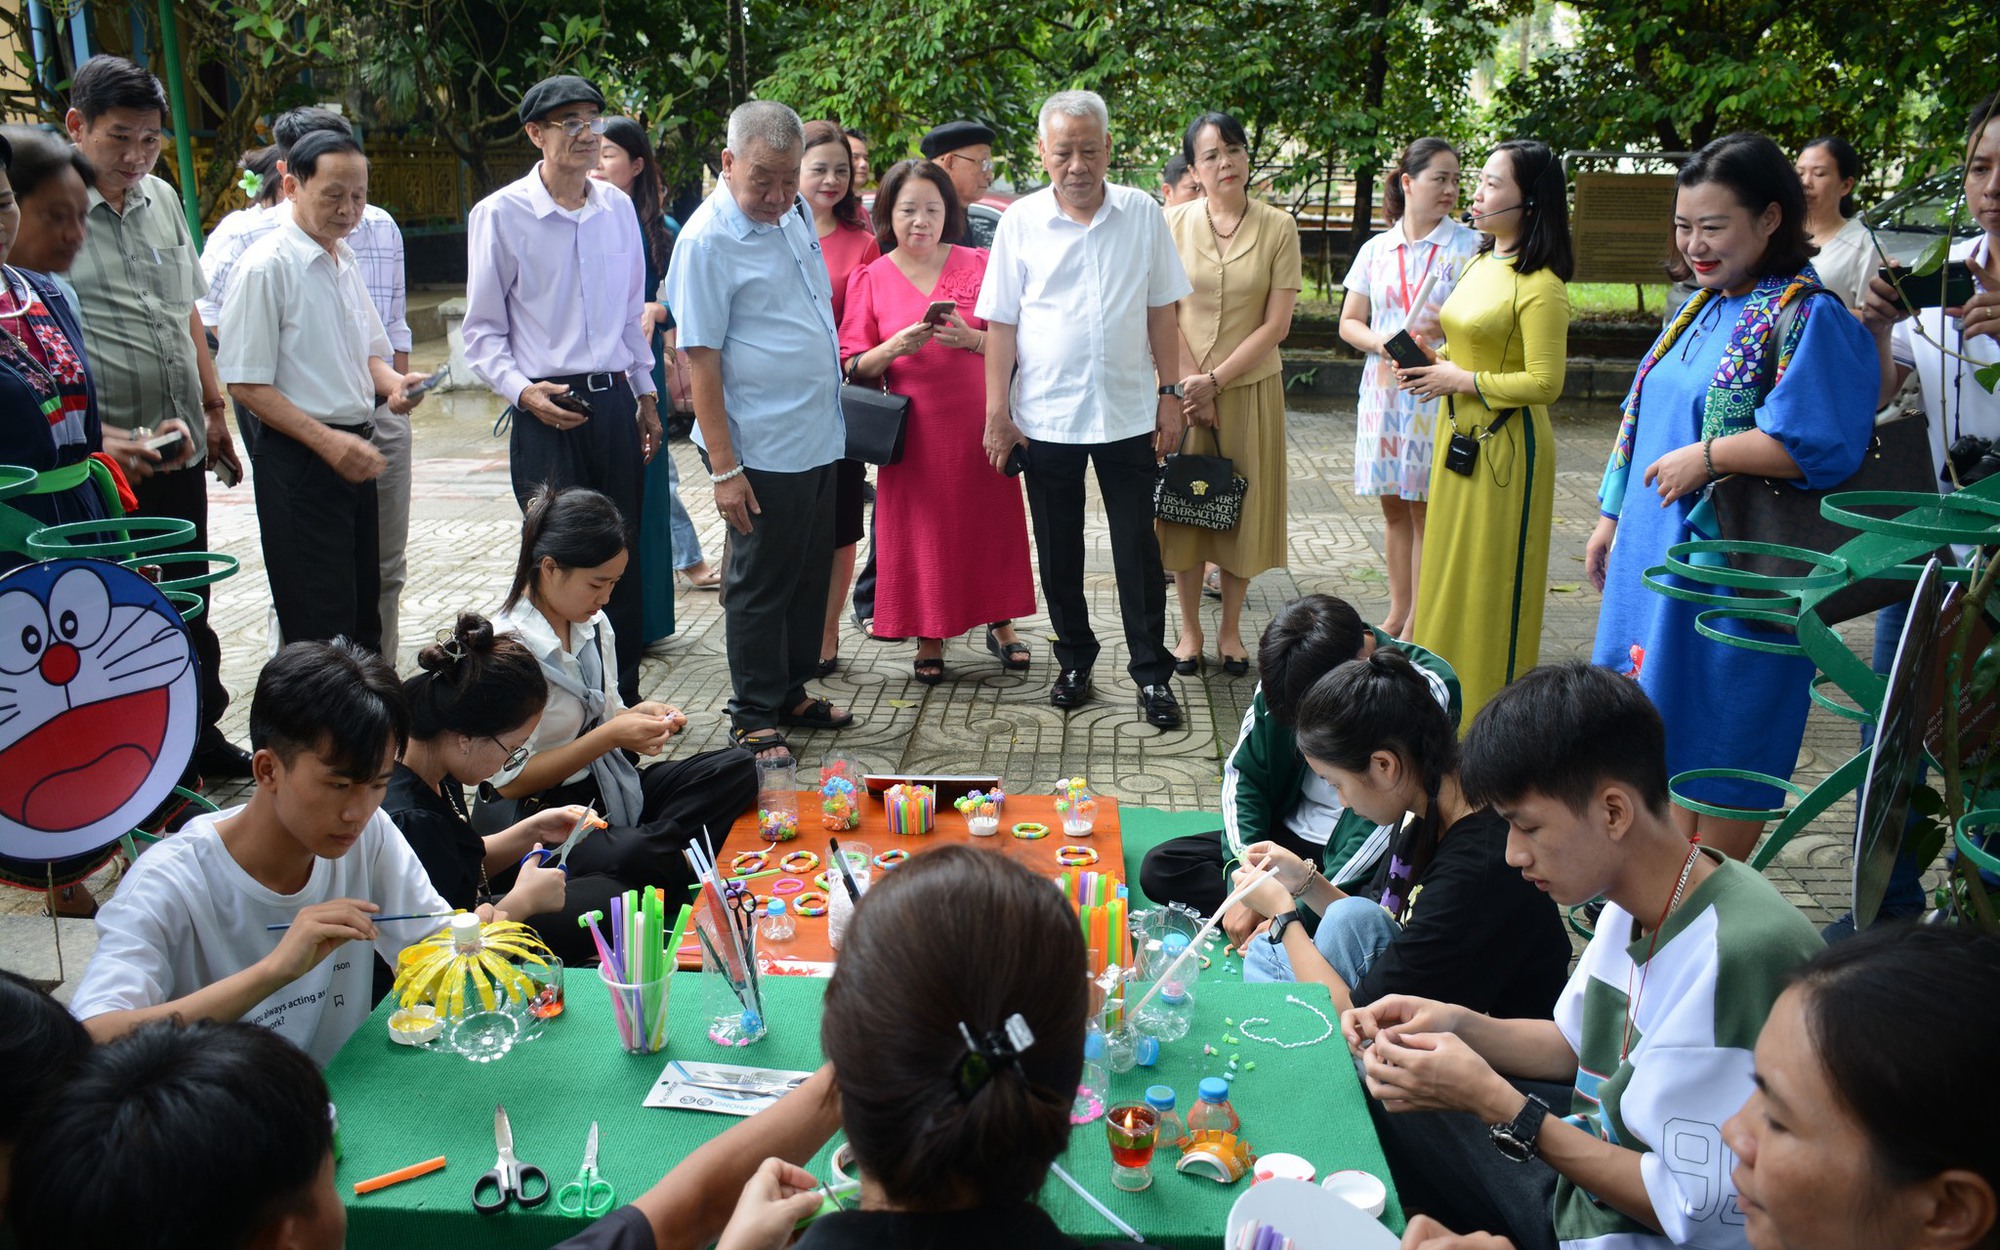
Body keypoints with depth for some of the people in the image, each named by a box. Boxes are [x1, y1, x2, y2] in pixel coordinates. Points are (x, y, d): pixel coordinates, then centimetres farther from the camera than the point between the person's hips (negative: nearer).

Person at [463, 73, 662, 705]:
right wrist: (522, 391, -16)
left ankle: (623, 696, 25)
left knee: (624, 559, 11)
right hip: (548, 411, -4)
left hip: (615, 401, 5)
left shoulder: (617, 207, 9)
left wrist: (646, 395, 19)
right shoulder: (500, 214, -5)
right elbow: (482, 331, -1)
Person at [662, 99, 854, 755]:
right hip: (762, 449, -8)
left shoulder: (794, 213, 8)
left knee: (811, 573, 16)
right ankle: (753, 714, 17)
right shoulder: (708, 240, -16)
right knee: (760, 584, 3)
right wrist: (724, 469, -20)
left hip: (819, 439, 8)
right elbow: (700, 358, -17)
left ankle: (790, 692, 31)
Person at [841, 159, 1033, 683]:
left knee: (990, 521, 5)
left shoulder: (977, 265, 4)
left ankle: (1000, 624, 21)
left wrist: (972, 339, -15)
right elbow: (855, 366, 2)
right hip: (915, 429, 0)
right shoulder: (870, 279, 3)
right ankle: (930, 637, 17)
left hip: (979, 421, 0)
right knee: (920, 531, 4)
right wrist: (894, 347, -17)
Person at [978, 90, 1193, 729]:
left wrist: (1170, 394, 2)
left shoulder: (1143, 214, 0)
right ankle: (1074, 661, 27)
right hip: (1044, 416, 0)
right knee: (1059, 551, 11)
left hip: (1127, 413, 0)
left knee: (1139, 547, 4)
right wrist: (997, 411, -3)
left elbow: (1161, 312, 5)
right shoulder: (1020, 221, -2)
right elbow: (1002, 322, 0)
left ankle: (1152, 672, 15)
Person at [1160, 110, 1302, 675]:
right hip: (1186, 385, 0)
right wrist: (1189, 385, -11)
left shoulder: (1278, 227, -4)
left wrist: (1216, 380, -13)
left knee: (1243, 507, 6)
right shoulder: (1174, 224, -2)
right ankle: (1190, 629, 19)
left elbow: (1276, 324, -6)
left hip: (1251, 385, 0)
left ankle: (1230, 629, 21)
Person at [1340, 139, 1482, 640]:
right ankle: (1398, 613, 23)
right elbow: (1349, 323, 11)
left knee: (1426, 507, -1)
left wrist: (1450, 328, -21)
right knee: (1394, 505, 10)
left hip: (1438, 395, -3)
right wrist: (1385, 343, -8)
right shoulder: (1376, 250, 9)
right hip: (1385, 389, 3)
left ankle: (1418, 625, 8)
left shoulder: (1469, 245, -1)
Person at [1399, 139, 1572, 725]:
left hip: (1506, 446, -9)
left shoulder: (1541, 286, -17)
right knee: (1450, 567, 15)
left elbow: (1544, 384, -21)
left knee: (1494, 578, 0)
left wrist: (1460, 380, -17)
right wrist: (1434, 364, 4)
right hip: (1458, 436, 9)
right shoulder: (1479, 265, 10)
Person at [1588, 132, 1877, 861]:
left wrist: (1705, 456, -19)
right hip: (1656, 555, 8)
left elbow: (1819, 444, -24)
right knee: (1664, 729, 16)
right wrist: (1613, 517, 19)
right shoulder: (1701, 310, 12)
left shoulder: (1807, 318, -15)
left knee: (1722, 745, 3)